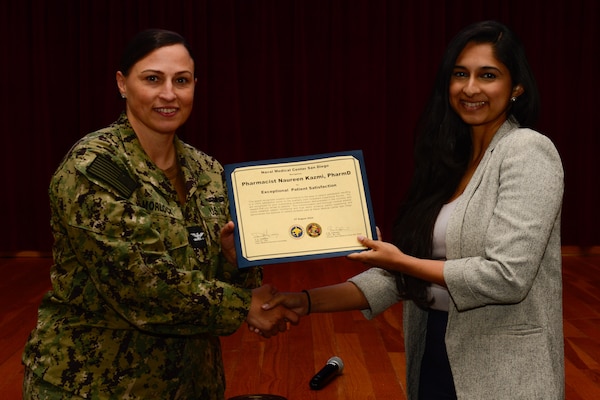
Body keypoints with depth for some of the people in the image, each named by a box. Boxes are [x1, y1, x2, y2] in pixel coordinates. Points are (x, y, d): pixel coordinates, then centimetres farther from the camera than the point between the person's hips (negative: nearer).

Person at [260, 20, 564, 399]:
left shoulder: (527, 152, -13)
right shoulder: (452, 160, 6)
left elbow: (507, 276, -22)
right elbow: (405, 272, 3)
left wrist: (400, 261, -14)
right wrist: (308, 301, -5)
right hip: (433, 356, 6)